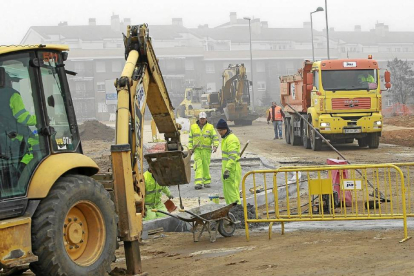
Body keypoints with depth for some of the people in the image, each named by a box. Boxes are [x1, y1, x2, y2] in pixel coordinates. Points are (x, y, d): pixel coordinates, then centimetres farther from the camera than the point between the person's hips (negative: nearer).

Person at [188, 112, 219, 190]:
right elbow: (190, 139, 14)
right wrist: (190, 148, 7)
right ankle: (198, 183, -17)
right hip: (197, 150, 1)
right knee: (198, 166, -10)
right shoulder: (193, 127, 10)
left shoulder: (210, 127, 5)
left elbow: (215, 137, 2)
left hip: (206, 150, 0)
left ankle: (207, 182, 15)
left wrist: (215, 146, -14)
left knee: (206, 166, 2)